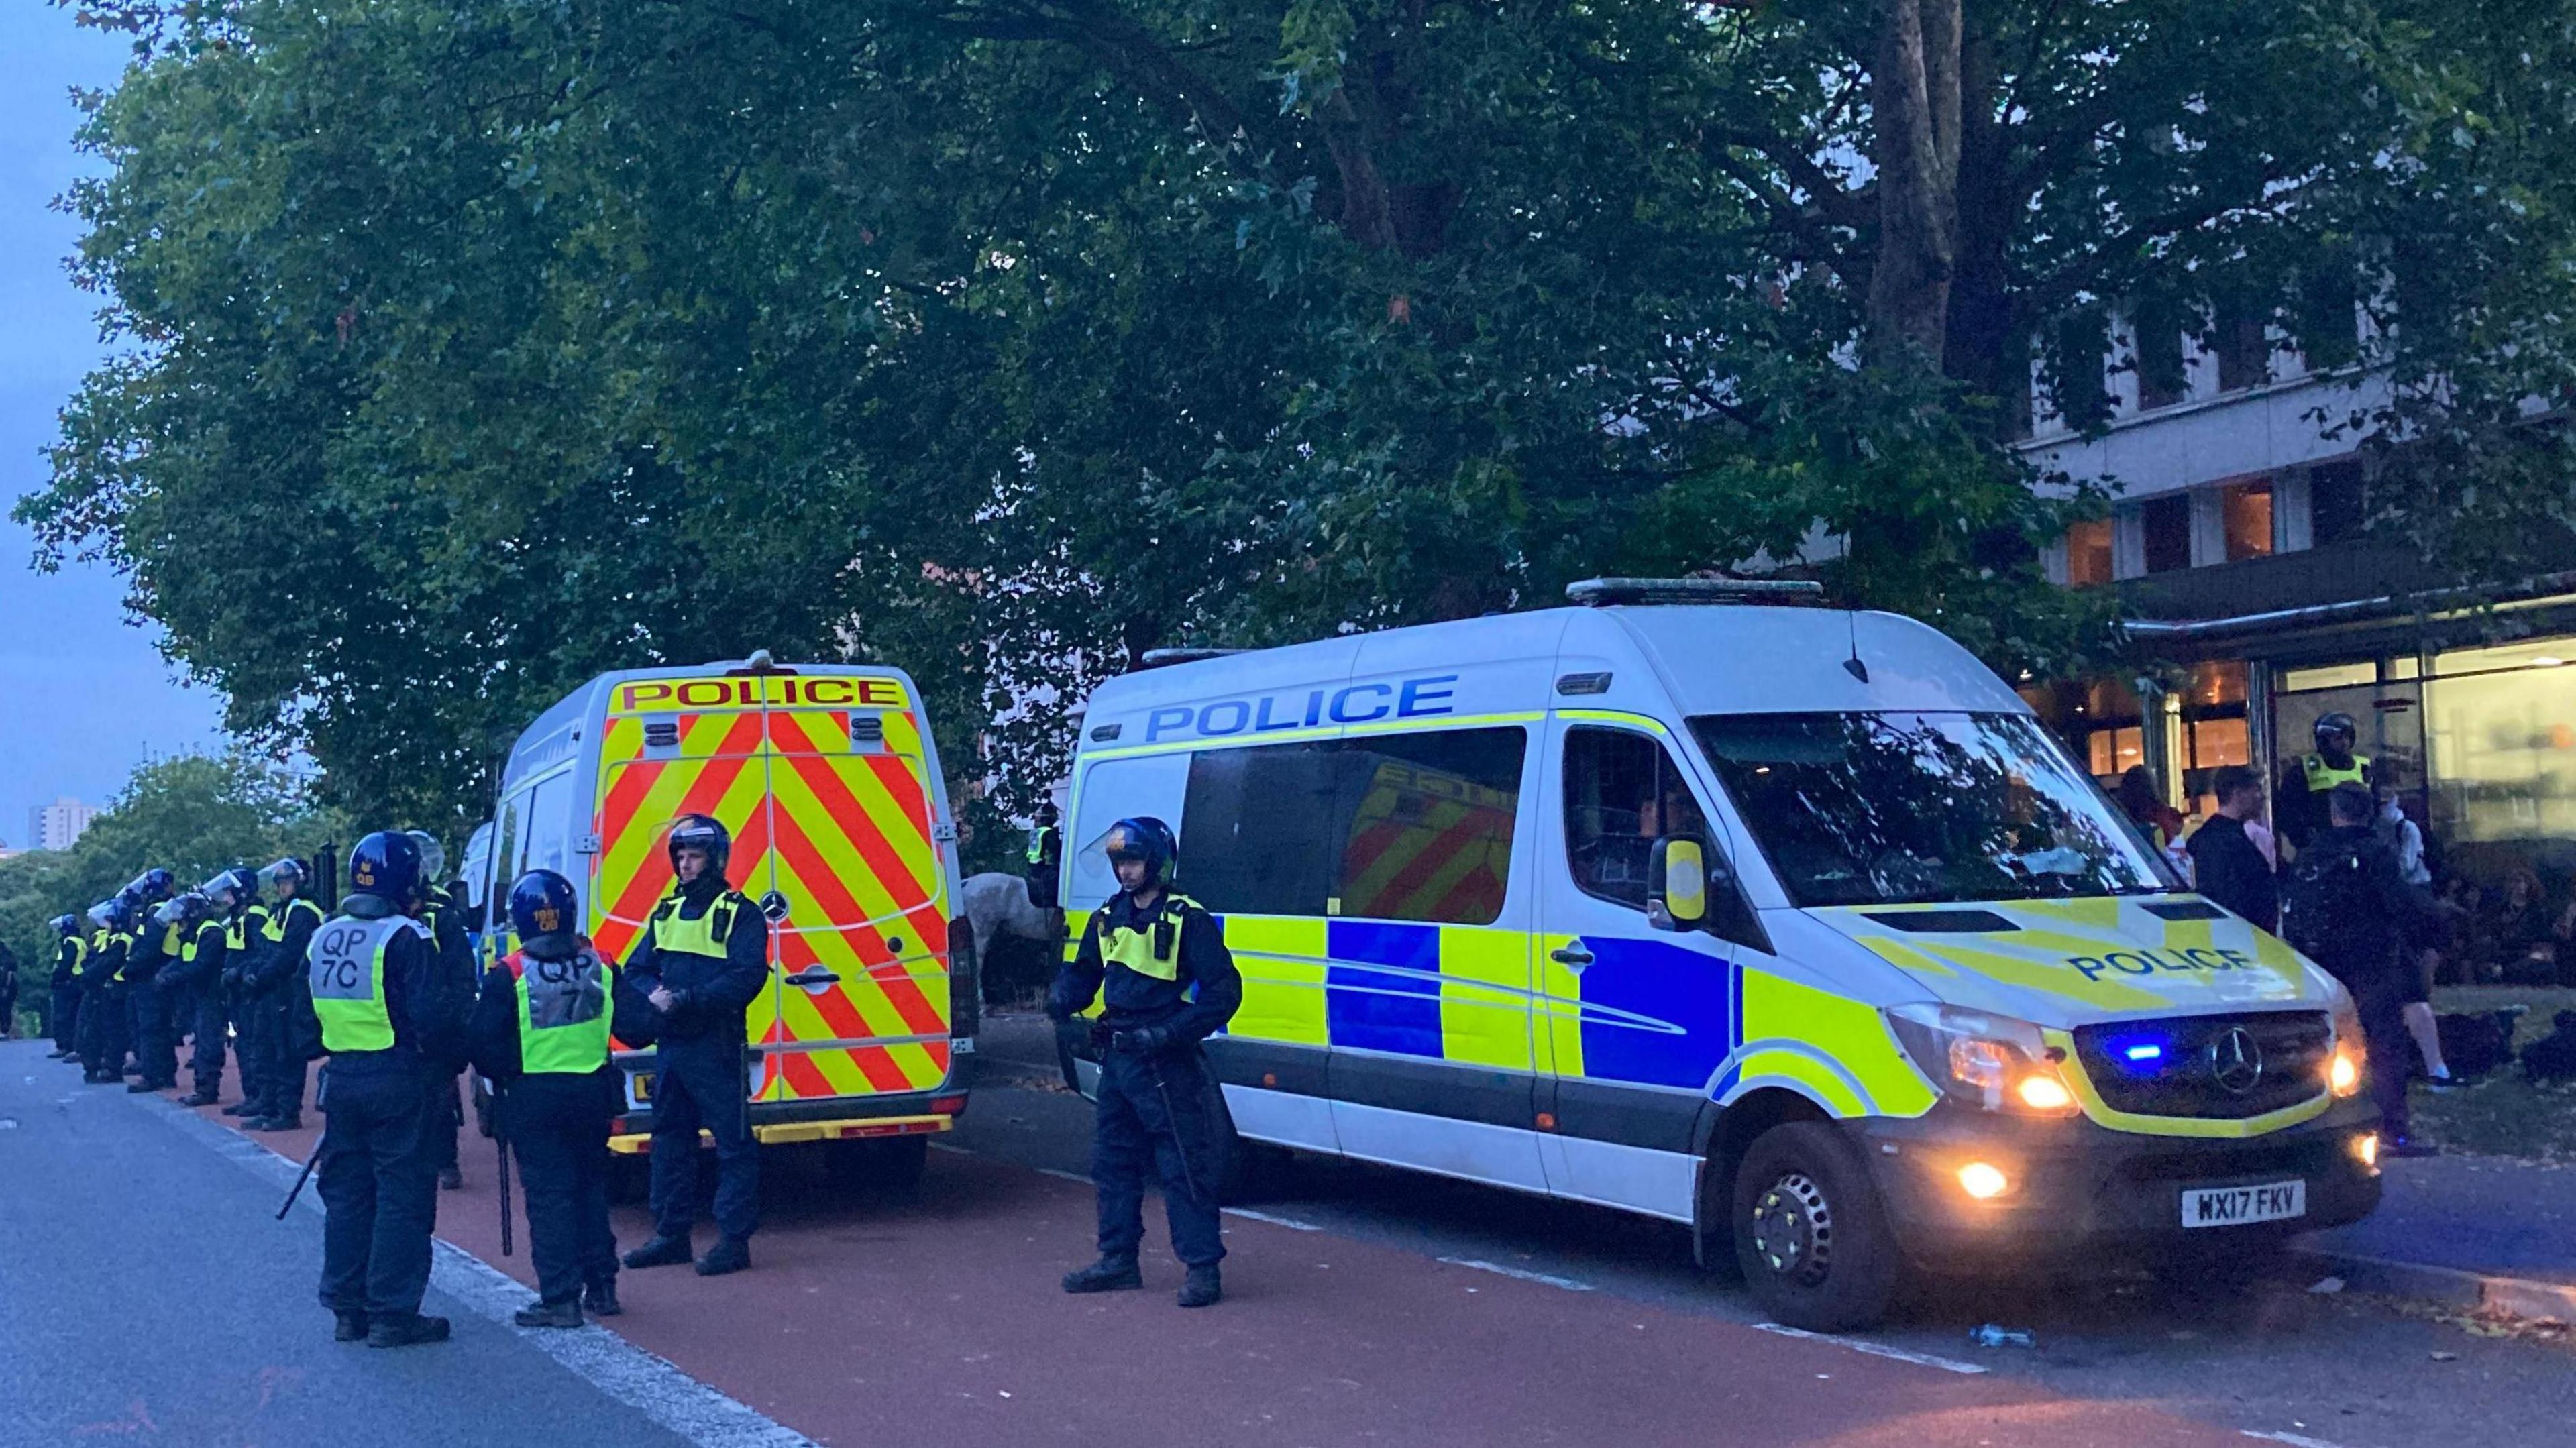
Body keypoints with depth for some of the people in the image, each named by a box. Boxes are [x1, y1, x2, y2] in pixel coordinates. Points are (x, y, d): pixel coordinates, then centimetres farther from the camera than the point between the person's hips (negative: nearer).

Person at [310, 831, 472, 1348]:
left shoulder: (322, 938, 9)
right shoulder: (405, 937, -15)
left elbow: (307, 1014, 16)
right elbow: (433, 1015, -21)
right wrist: (462, 993, -3)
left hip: (341, 1079, 7)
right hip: (397, 1082, -7)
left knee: (346, 1191, 14)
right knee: (402, 1194, 0)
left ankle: (347, 1310, 20)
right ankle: (392, 1315, 1)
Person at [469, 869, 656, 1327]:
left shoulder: (509, 975, -11)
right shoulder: (598, 967, -1)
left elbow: (483, 1044, -13)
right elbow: (638, 1028, -4)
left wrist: (503, 1076, 5)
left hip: (533, 1099, -4)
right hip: (592, 1094, 4)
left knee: (548, 1195, 1)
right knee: (591, 1187, 17)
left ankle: (560, 1298, 0)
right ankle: (601, 1286, 21)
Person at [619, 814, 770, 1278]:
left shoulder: (739, 914, -5)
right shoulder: (666, 913, 16)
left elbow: (747, 978, -16)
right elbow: (636, 970, 15)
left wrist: (684, 1000, -21)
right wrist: (653, 994, -9)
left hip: (716, 1048, -7)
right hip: (669, 1046, 7)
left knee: (733, 1144, -3)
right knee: (670, 1141, 13)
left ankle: (735, 1240, 1)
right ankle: (671, 1235, 22)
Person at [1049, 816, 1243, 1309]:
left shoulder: (1187, 920, -11)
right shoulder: (1107, 918, 11)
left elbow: (1223, 991, -14)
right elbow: (1082, 973, 23)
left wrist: (1169, 1034, -21)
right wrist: (1062, 1002, 1)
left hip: (1166, 1065, -8)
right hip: (1117, 1061, 8)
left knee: (1184, 1168, -5)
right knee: (1112, 1164, 15)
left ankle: (1203, 1268, 0)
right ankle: (1119, 1262, 26)